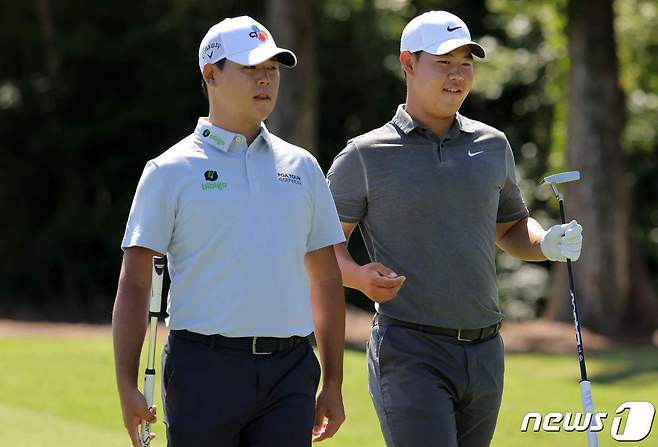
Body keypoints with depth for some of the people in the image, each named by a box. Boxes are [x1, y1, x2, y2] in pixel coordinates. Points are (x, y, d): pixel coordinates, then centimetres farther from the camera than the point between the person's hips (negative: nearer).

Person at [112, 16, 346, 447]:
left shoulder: (302, 167, 14)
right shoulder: (171, 170, 1)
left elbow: (326, 279, 18)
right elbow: (134, 285, -2)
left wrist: (333, 384, 14)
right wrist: (127, 386, -10)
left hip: (289, 371, 3)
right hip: (205, 364, -3)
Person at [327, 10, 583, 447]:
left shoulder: (492, 145, 13)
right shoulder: (364, 156, -1)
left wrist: (548, 243, 2)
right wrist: (360, 276, -20)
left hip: (484, 354, 5)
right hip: (409, 353, -5)